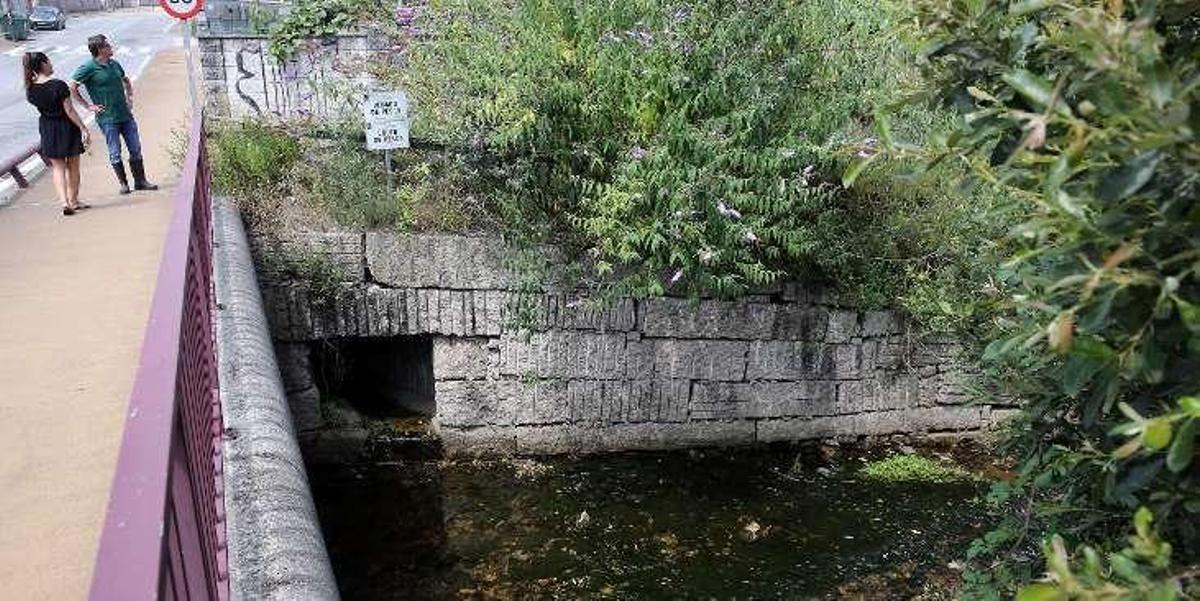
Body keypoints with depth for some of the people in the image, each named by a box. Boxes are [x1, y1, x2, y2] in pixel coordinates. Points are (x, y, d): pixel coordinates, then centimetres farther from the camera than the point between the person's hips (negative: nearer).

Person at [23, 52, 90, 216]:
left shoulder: (31, 90, -5)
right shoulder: (59, 85, -20)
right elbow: (70, 110, -19)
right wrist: (83, 128, -13)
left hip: (47, 130, 4)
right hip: (67, 127, -4)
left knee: (58, 167, 10)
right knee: (72, 166, 13)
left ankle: (64, 202, -6)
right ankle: (73, 201, 24)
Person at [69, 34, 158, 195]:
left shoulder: (114, 64, 9)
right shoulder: (88, 68, -10)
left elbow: (126, 81, 27)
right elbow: (72, 88, -10)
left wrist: (130, 98, 16)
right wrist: (88, 106, -11)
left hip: (125, 114, 6)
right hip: (107, 118, -6)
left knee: (136, 149, 7)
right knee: (115, 153, 2)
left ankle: (140, 181, 16)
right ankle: (123, 183, 12)